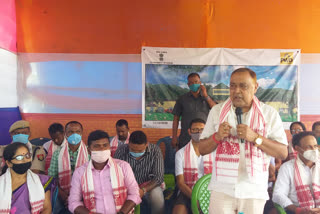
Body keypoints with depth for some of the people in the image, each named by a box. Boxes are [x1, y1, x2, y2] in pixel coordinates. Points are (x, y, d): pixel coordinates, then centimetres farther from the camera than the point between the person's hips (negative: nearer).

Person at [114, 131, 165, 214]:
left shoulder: (155, 151, -17)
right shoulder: (120, 151, -14)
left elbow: (158, 177, -17)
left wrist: (143, 190, -33)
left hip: (148, 185, -1)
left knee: (158, 199, -31)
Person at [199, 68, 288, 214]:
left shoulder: (269, 113, 2)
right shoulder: (217, 111, 4)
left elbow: (283, 153, -2)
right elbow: (202, 150, 7)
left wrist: (255, 137, -15)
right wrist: (217, 136, -12)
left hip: (254, 191, 0)